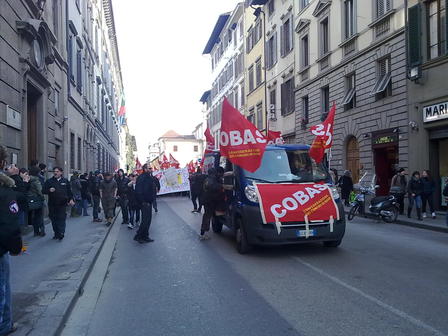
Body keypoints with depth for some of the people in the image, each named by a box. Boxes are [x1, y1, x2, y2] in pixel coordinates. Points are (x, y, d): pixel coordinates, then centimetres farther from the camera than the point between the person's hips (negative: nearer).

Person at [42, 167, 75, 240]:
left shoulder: (65, 181, 11)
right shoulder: (49, 181, 8)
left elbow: (69, 191, 14)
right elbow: (43, 191, 4)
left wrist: (71, 199, 3)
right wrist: (49, 190, -16)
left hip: (62, 204, -1)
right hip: (52, 204, 1)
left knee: (62, 219, -9)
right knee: (54, 220, 6)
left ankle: (61, 233, -12)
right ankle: (56, 234, 17)